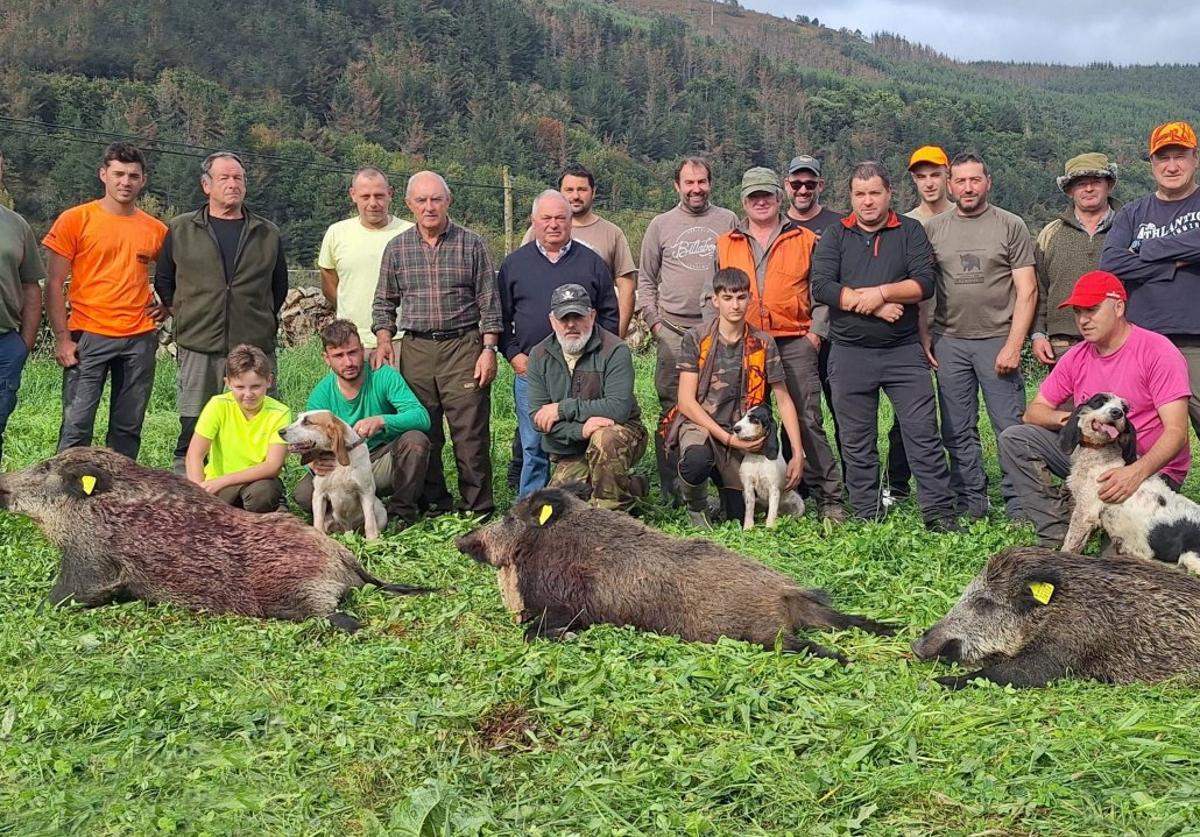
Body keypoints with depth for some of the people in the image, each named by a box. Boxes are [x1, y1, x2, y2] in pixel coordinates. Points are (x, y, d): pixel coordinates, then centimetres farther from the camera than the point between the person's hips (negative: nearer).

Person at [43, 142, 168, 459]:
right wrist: (62, 337, -8)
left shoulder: (157, 230, 8)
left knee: (128, 427, 7)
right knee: (76, 424, -6)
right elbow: (54, 284, -2)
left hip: (140, 338, 3)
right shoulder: (75, 220, -1)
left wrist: (166, 305, 5)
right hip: (88, 337, -3)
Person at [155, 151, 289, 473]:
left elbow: (279, 286, 21)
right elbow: (163, 282, 15)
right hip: (199, 349, -1)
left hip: (256, 348, 1)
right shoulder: (181, 229, 8)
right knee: (192, 431, 0)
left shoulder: (268, 234, 11)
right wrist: (185, 315, 9)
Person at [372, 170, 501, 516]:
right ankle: (432, 506, 16)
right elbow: (384, 302, 16)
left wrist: (489, 348, -3)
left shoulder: (472, 244, 4)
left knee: (470, 432, -5)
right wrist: (383, 341, 3)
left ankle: (478, 509, 4)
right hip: (415, 349, 2)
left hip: (464, 347, -2)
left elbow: (489, 302, 4)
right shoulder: (397, 248, 10)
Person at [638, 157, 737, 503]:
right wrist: (653, 320, 3)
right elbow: (645, 279, 12)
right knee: (671, 411, 0)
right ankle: (671, 493, 6)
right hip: (673, 331, 0)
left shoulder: (728, 221, 10)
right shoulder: (661, 225, 9)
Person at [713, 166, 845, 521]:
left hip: (795, 343, -2)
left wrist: (817, 331, -2)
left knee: (807, 419, -6)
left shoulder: (805, 240, 9)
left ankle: (828, 497, -2)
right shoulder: (726, 244, 14)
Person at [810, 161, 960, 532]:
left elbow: (925, 282, -6)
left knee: (923, 434, -3)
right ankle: (867, 519, 16)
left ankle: (940, 512, 3)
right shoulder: (834, 237, 7)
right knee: (856, 443, 6)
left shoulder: (910, 232, 7)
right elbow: (822, 287, -8)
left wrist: (880, 292, -16)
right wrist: (875, 306, -13)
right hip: (849, 354, 1)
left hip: (904, 351, -1)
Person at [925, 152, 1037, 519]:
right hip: (949, 341, 3)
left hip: (997, 340, -3)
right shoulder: (933, 229, 10)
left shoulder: (1010, 226, 3)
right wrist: (924, 336, 3)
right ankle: (971, 505, 16)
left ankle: (1019, 509, 3)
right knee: (958, 432, 7)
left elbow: (1027, 290, -1)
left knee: (1011, 429, -4)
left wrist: (1013, 346, -9)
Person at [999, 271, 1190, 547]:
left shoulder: (1158, 352, -14)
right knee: (1014, 439, -10)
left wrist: (1137, 472, -39)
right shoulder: (1076, 357, 5)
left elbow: (1176, 431, -21)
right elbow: (1033, 411, 7)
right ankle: (1056, 536, -15)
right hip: (1090, 455, 6)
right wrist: (1064, 418, -18)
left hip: (1151, 467, -6)